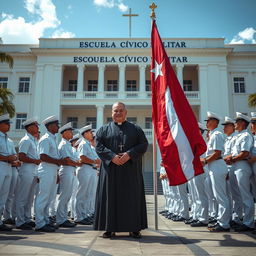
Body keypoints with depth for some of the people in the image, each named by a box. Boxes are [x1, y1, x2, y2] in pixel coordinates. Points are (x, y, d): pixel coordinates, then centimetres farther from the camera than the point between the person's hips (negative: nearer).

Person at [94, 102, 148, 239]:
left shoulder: (135, 129, 11)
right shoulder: (104, 129, 11)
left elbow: (143, 145, 2)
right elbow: (98, 146, 0)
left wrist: (129, 154, -13)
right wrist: (112, 156, -15)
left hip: (131, 170, 0)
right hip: (111, 170, 0)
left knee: (132, 197, 2)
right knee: (110, 197, 1)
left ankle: (134, 228, 11)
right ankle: (110, 228, 10)